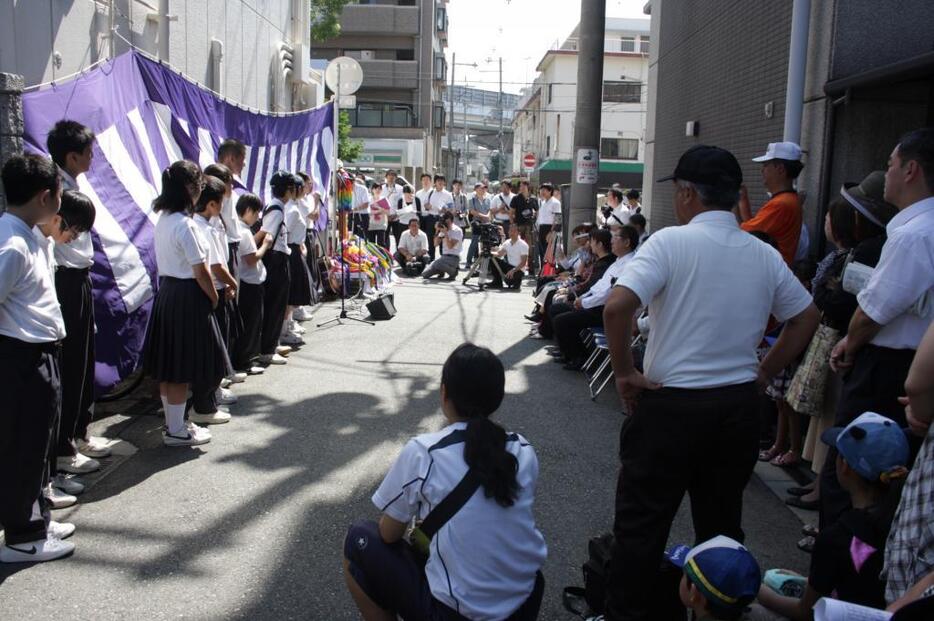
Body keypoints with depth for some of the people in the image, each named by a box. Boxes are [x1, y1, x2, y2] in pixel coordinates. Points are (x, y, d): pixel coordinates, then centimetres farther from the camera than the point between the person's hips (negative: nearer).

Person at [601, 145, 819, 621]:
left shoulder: (672, 242, -13)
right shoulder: (764, 255, 4)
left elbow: (617, 307, -24)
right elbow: (806, 318, 15)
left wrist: (624, 372, -12)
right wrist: (765, 373, 17)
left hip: (672, 403, -5)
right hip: (739, 404, 6)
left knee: (641, 523, 8)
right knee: (722, 521, 19)